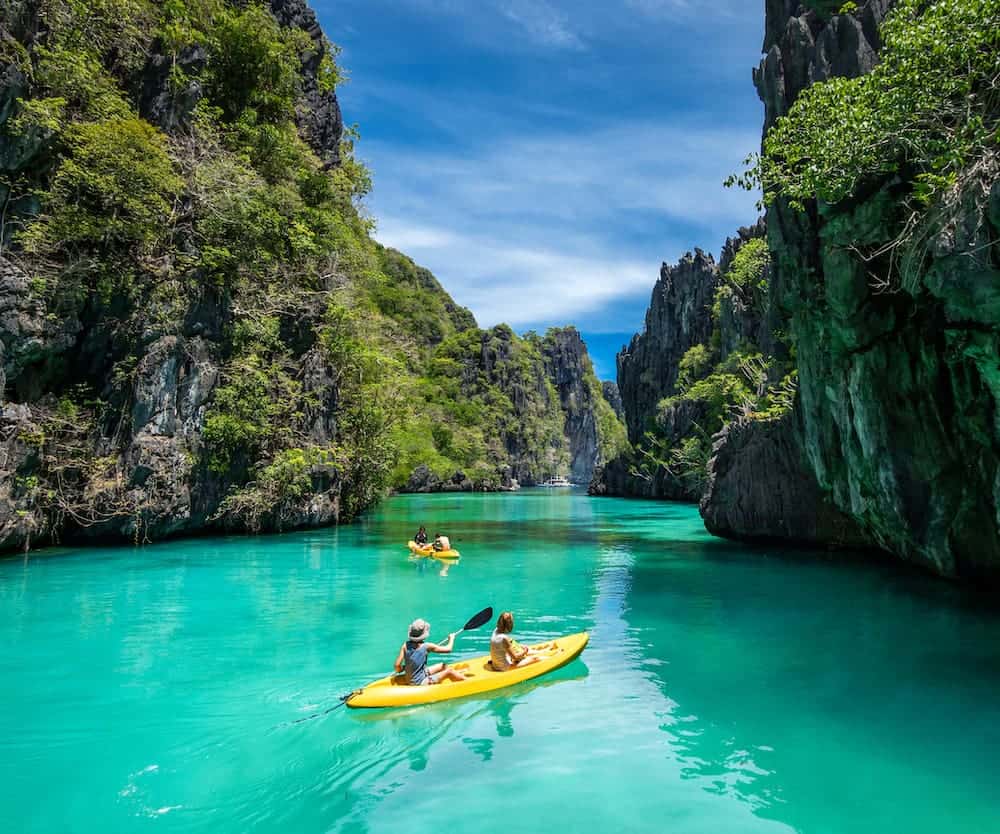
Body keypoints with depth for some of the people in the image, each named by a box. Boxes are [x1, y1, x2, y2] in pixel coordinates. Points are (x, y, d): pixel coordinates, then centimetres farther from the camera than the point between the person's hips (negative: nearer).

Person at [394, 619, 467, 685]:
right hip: (421, 683, -7)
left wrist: (403, 668, 12)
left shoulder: (405, 645, -8)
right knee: (449, 671, 1)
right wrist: (451, 638, 8)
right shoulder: (426, 646, -20)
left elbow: (397, 665, -10)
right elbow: (448, 649, -11)